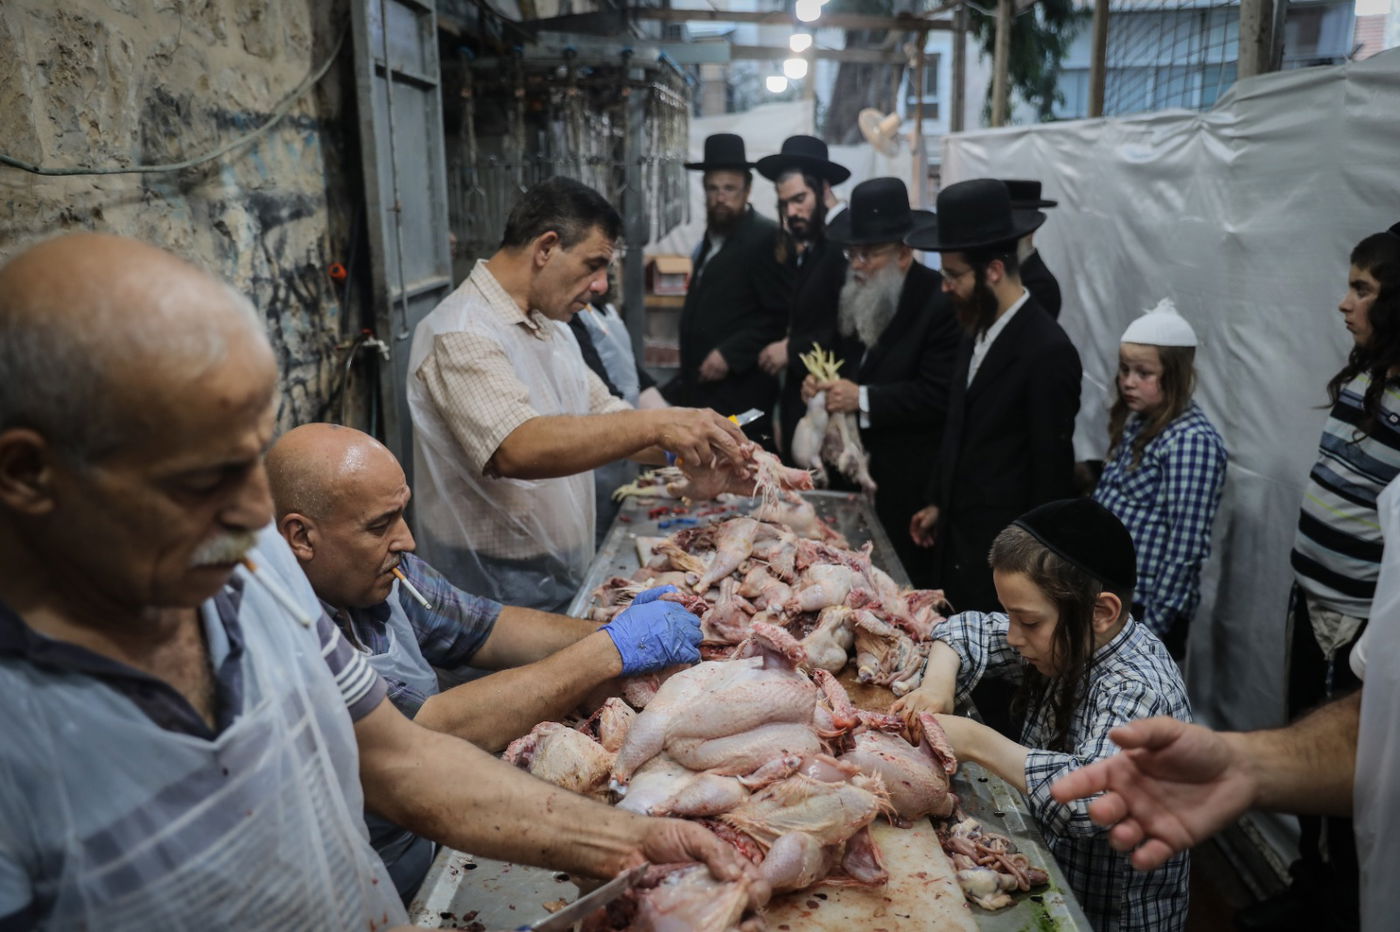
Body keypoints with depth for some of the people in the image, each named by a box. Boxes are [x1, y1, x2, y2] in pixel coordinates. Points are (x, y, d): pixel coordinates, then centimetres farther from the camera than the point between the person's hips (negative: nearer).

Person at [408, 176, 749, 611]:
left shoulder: (549, 325, 11)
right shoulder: (461, 334, -21)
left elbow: (607, 421, 11)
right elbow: (516, 449, -37)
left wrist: (709, 450, -5)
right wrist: (654, 425, -40)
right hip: (498, 591, -9)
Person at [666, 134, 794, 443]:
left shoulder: (766, 238, -10)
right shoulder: (712, 237, 17)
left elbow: (783, 316, -15)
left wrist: (730, 354, -19)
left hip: (739, 393, -8)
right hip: (702, 388, 8)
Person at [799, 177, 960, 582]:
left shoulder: (940, 300, -15)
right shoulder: (856, 292, 9)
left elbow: (940, 395, -20)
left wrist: (863, 398, -21)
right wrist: (822, 381, 0)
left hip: (909, 484, -6)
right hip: (855, 465, 7)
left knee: (904, 578, 1)